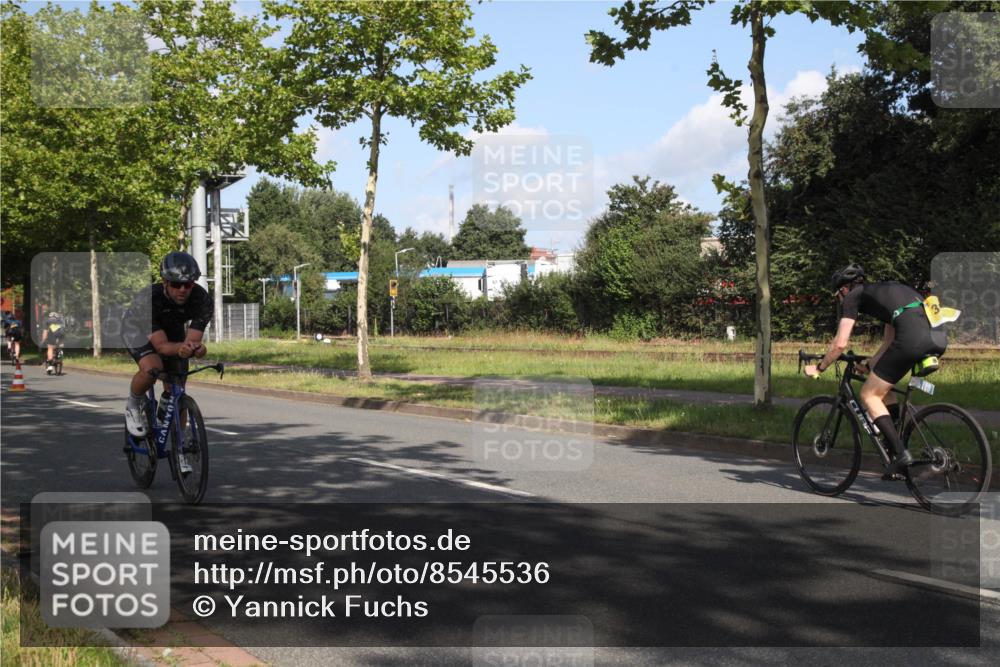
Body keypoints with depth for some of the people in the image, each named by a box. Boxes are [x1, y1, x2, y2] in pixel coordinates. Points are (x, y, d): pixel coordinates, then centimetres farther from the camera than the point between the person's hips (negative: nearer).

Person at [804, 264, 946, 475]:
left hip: (912, 337, -8)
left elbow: (840, 344, 10)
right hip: (938, 335, 8)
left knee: (869, 395, 8)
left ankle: (900, 454, -2)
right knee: (883, 387, 27)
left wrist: (818, 368, 24)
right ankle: (894, 445, 25)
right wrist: (869, 365, 47)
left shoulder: (853, 297, 14)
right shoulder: (883, 290, 35)